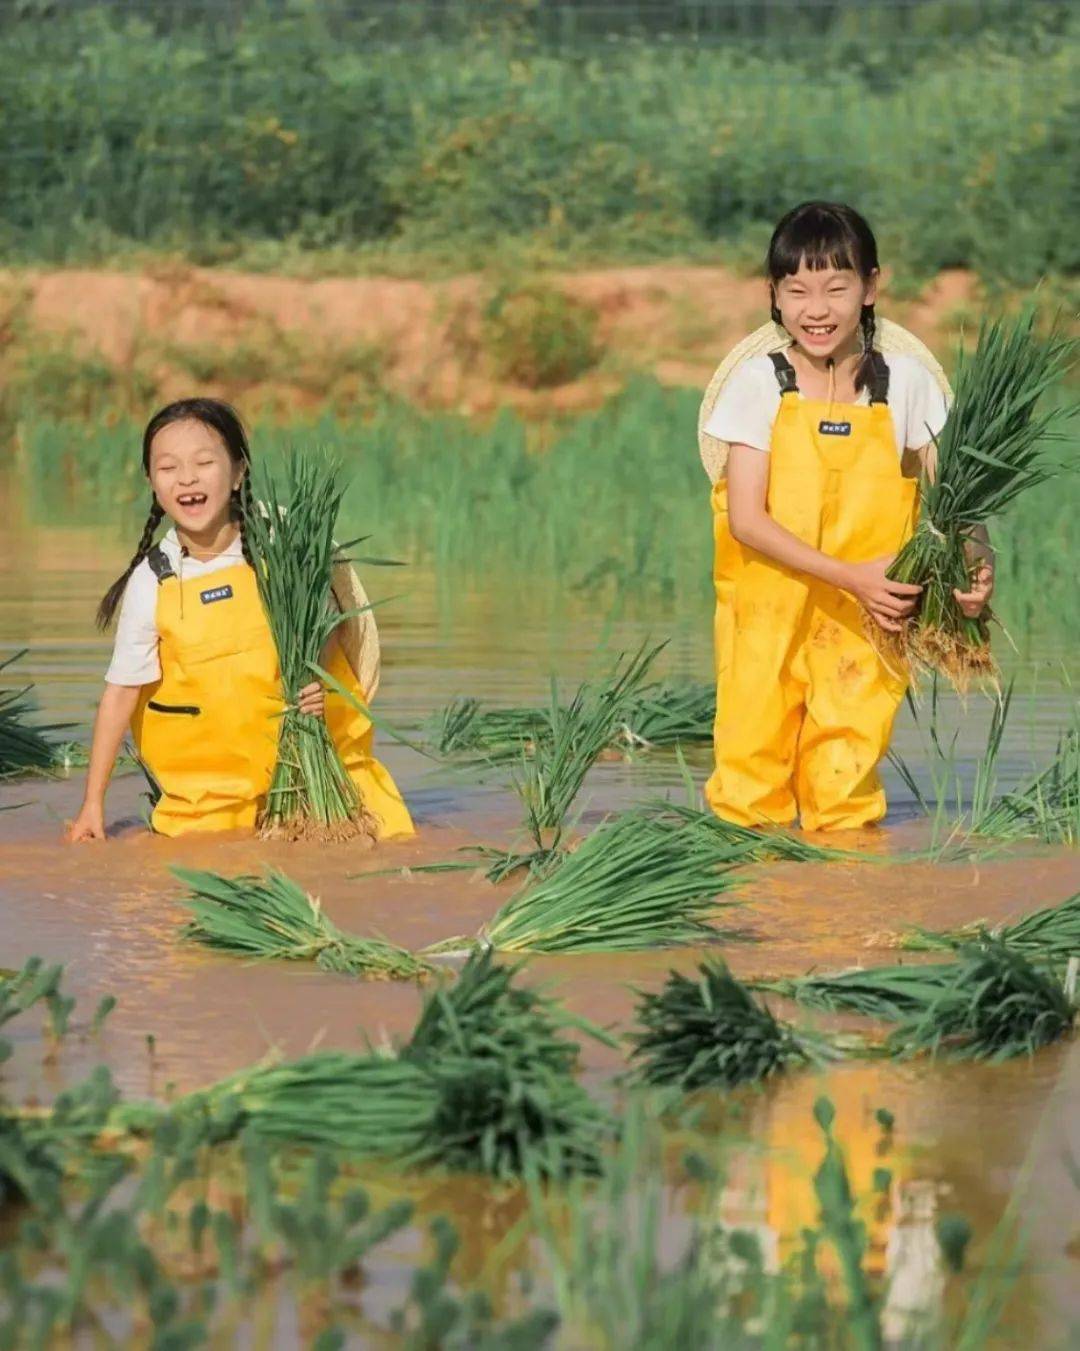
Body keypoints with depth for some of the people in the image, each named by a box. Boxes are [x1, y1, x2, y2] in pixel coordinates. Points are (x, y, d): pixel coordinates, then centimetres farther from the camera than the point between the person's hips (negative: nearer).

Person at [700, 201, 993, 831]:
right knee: (754, 765, 0)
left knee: (847, 779, 3)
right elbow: (746, 519, -11)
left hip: (866, 620, 1)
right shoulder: (758, 384, -5)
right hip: (769, 611, -1)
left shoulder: (905, 382, -1)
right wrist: (850, 575, -21)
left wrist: (977, 564, -24)